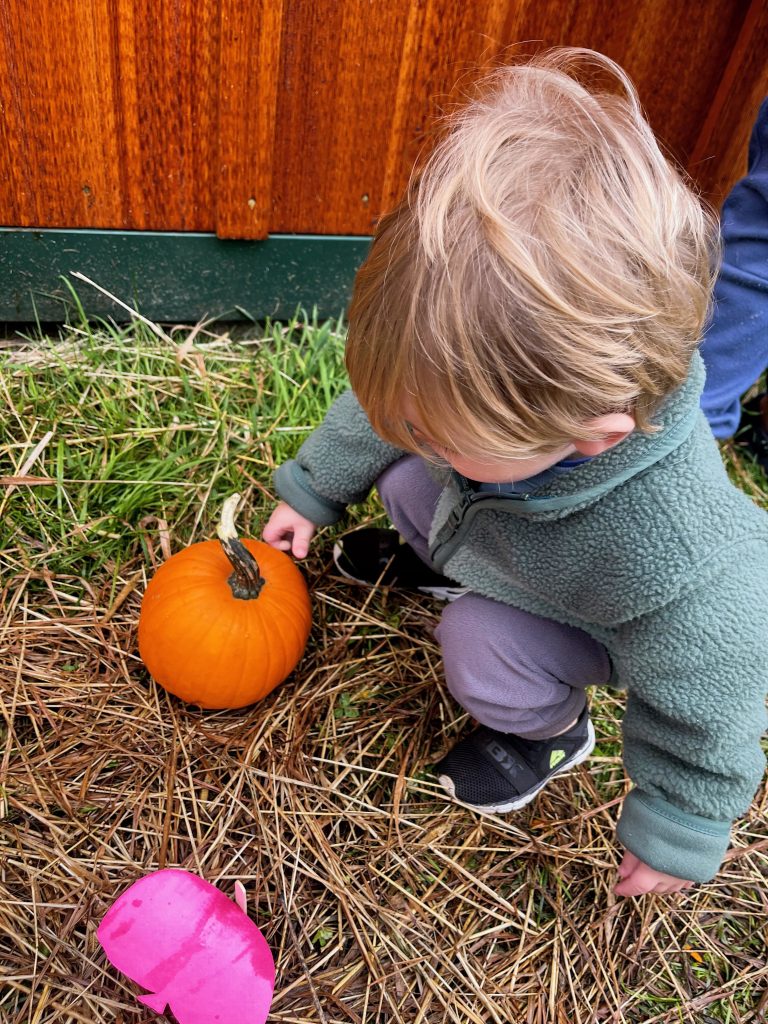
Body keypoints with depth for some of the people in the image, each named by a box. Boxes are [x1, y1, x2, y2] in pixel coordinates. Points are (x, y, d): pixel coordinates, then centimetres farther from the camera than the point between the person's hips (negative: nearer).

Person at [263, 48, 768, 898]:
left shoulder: (686, 576, -48)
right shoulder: (494, 366, -33)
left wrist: (674, 836, -11)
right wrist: (312, 490, 2)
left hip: (601, 622, -4)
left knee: (483, 647, -24)